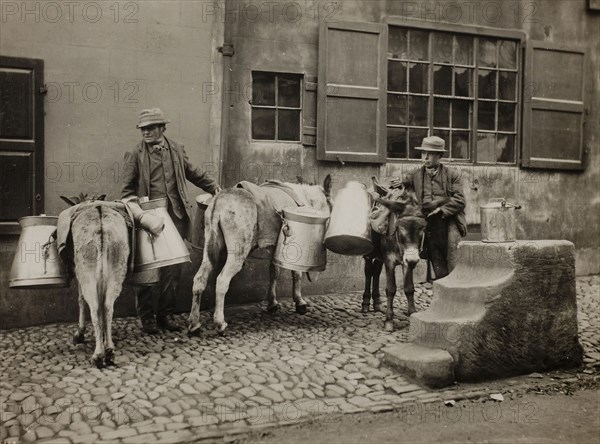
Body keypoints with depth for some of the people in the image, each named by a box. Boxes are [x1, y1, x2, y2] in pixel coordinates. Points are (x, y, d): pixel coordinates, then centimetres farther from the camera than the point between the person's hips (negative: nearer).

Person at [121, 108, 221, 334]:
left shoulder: (176, 149, 10)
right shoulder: (135, 155, 1)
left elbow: (194, 173, 22)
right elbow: (127, 188, 3)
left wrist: (214, 188, 17)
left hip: (175, 214, 3)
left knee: (173, 267, 6)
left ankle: (165, 313, 19)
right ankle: (146, 316, 14)